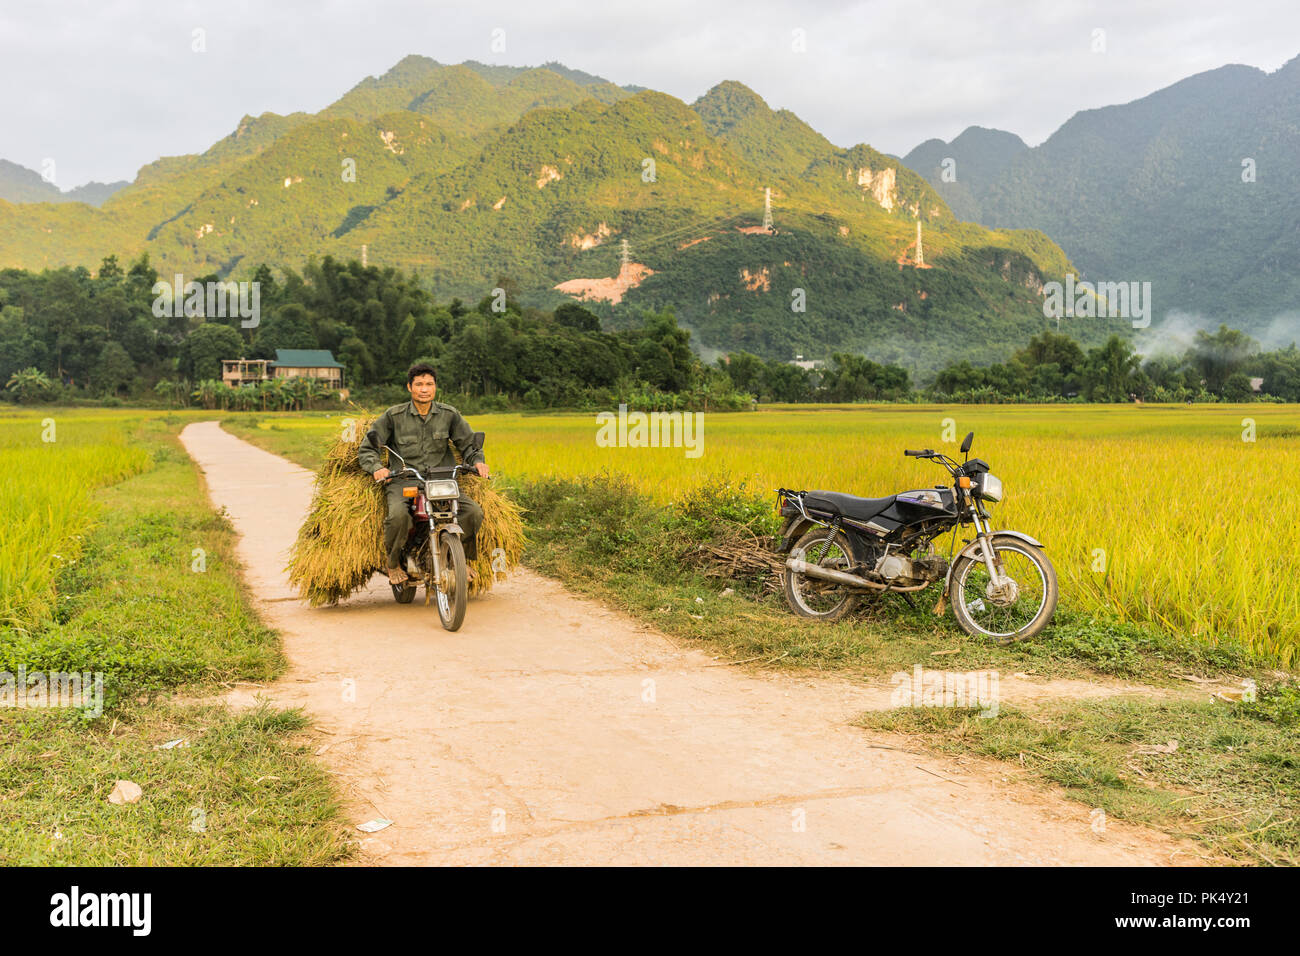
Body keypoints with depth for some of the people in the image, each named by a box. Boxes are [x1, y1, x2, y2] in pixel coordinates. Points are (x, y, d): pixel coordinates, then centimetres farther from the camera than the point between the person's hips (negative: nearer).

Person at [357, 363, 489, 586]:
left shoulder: (449, 415, 9)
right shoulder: (394, 416, 4)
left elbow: (468, 444, 17)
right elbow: (366, 449, 8)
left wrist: (478, 461, -6)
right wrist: (377, 467, -14)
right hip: (404, 482, -2)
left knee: (474, 512, -23)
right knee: (398, 516, -35)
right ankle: (393, 563, -3)